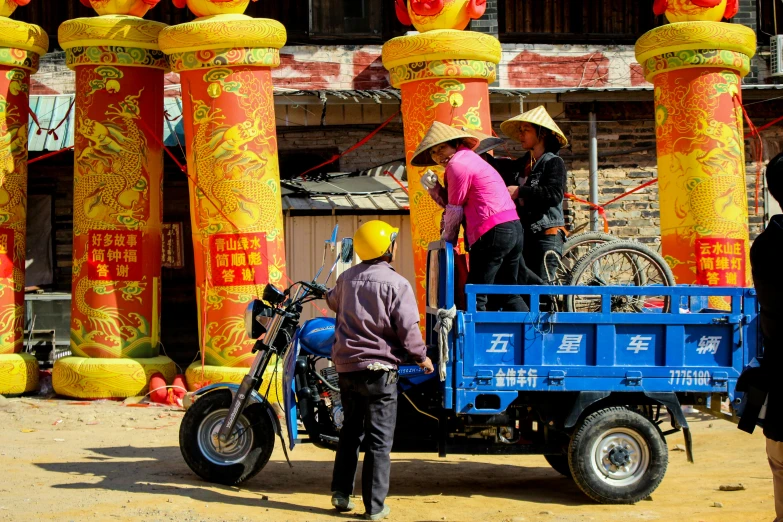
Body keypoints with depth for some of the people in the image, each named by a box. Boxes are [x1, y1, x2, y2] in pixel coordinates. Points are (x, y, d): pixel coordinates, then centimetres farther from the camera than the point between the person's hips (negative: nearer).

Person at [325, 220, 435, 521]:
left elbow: (333, 302, 26)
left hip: (345, 366, 6)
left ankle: (341, 493, 19)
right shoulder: (396, 284, -12)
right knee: (380, 439, 1)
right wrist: (422, 358, 1)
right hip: (378, 368, -6)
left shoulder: (347, 278, 5)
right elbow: (408, 329, -15)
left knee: (351, 430, 19)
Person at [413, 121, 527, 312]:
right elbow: (451, 202, 24)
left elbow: (455, 210, -3)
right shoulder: (470, 159, 24)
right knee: (508, 296, 17)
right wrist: (433, 186, 10)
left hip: (493, 232, -10)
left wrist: (447, 239, 11)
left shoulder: (457, 164, -6)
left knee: (476, 297, -6)